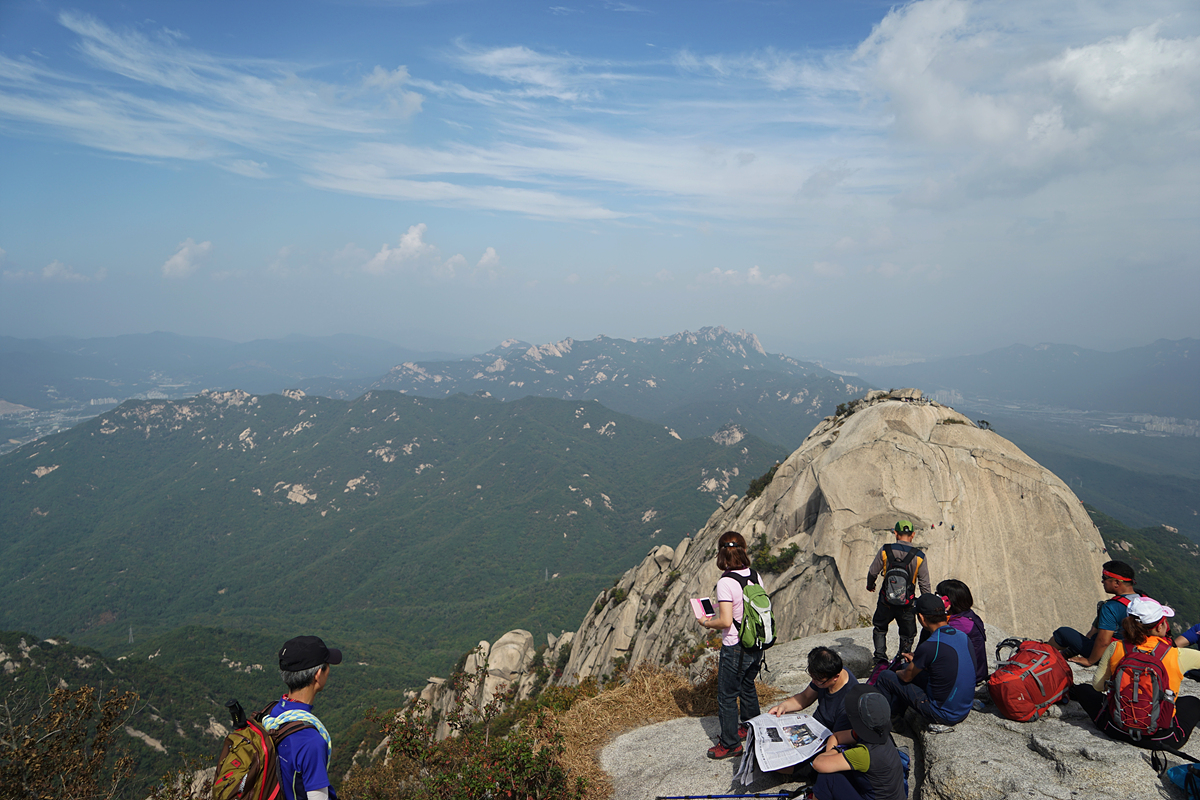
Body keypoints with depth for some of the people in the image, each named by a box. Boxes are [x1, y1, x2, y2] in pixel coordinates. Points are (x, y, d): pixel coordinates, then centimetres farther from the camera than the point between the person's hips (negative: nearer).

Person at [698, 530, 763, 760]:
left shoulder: (725, 583, -23)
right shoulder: (755, 576, -3)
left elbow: (726, 622, -26)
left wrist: (706, 622, -7)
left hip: (735, 648, -7)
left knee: (727, 696, 10)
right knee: (748, 687, 28)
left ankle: (730, 744, 21)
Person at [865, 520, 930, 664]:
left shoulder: (885, 550, -10)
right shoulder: (919, 556, -9)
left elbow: (872, 572, 1)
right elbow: (925, 584, -4)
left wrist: (870, 585, 22)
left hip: (886, 601, 0)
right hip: (906, 605, 0)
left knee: (880, 629, 24)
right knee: (907, 636, 19)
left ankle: (880, 659, 17)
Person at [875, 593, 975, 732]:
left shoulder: (930, 646, -24)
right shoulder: (963, 636, -2)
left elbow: (907, 677, -7)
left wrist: (898, 673, 16)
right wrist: (917, 660, 26)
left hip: (943, 714, -8)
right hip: (965, 710, 8)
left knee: (885, 677, 5)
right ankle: (895, 713, 36)